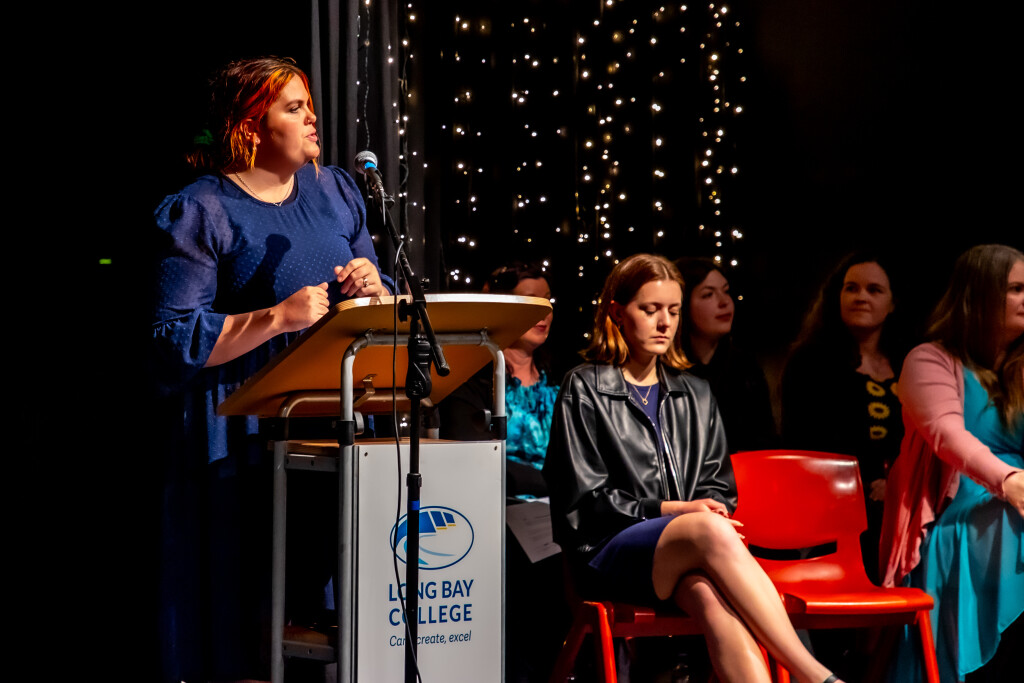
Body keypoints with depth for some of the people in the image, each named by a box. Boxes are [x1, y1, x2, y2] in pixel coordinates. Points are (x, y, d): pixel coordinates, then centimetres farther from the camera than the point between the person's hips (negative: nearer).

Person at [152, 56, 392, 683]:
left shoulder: (336, 193, 14)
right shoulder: (200, 212, -5)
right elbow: (175, 343, -12)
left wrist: (374, 289, -2)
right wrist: (276, 318, -20)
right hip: (246, 438, -5)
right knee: (251, 615, -6)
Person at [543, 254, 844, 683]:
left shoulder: (695, 395, 25)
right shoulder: (583, 389, 8)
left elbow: (719, 487, 21)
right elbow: (585, 500, 0)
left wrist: (710, 513, -5)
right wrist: (672, 510, -10)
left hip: (686, 555, 4)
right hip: (608, 553, -4)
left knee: (709, 594, -37)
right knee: (710, 532, -37)